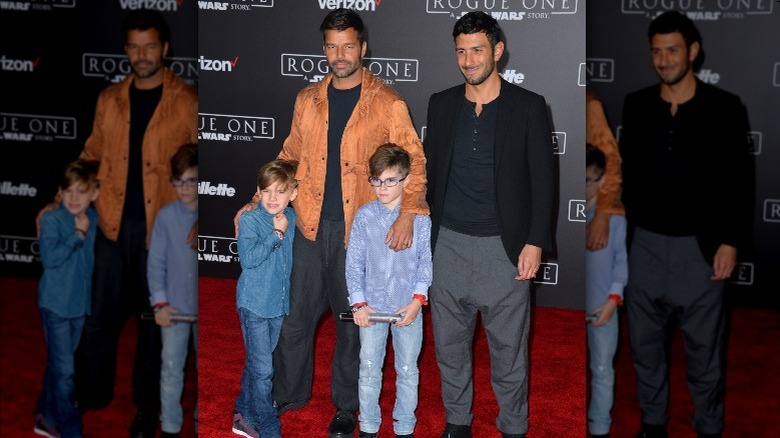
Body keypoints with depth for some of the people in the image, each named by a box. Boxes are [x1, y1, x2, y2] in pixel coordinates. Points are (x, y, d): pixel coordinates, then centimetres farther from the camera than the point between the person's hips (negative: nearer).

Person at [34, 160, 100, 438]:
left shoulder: (93, 220, 1)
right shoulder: (51, 220, -13)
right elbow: (50, 258, -25)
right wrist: (78, 234, -22)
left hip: (81, 302, 5)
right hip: (56, 303, -5)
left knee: (58, 363, 17)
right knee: (64, 369, -3)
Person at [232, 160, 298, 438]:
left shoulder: (292, 218, 2)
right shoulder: (249, 220, -13)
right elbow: (248, 258, -25)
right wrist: (277, 233, -22)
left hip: (279, 303, 5)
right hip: (254, 303, -5)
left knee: (256, 363, 17)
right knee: (262, 368, -4)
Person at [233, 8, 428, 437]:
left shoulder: (387, 103, -4)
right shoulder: (307, 100, 9)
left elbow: (413, 158, -6)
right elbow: (290, 155, 17)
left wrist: (408, 212, -21)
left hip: (359, 229, -3)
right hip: (311, 225, 3)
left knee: (352, 321, 9)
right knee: (295, 314, 9)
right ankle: (287, 396, 28)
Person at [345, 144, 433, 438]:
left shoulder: (420, 217, -5)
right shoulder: (365, 216, -2)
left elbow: (426, 261, -3)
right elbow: (354, 262, 0)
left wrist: (418, 298, -11)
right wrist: (358, 303, -5)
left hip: (408, 307, -1)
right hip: (372, 306, 1)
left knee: (407, 370, 11)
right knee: (369, 369, 10)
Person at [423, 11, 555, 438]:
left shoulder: (529, 107, -3)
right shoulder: (441, 104, 6)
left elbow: (543, 181, -3)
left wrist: (535, 243, -9)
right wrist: (421, 229, 11)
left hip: (504, 245, -3)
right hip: (448, 243, 3)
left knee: (509, 346, 5)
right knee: (449, 341, 13)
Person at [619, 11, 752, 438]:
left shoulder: (725, 108, -6)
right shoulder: (636, 105, 3)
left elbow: (739, 182, -4)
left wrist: (730, 242, -9)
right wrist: (622, 231, 7)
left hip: (699, 246, -3)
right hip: (644, 244, 3)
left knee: (704, 347, 8)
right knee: (645, 342, 13)